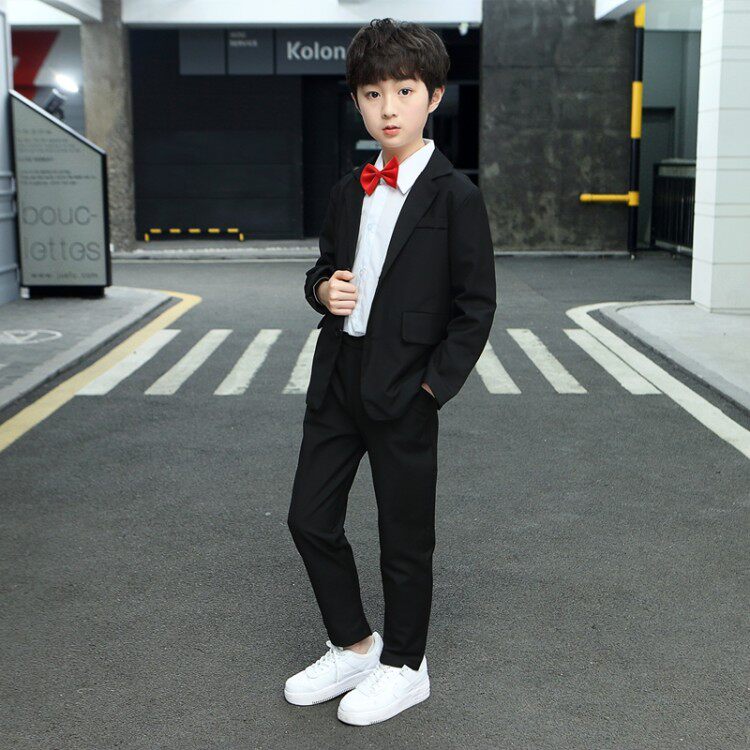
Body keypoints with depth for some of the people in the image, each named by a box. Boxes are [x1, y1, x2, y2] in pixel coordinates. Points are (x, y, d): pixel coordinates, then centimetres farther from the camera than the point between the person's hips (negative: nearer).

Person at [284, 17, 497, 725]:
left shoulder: (454, 195, -10)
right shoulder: (348, 190, 9)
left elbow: (476, 303, -9)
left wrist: (435, 382, -14)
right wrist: (323, 289, -3)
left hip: (403, 390, -6)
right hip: (336, 376, 7)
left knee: (405, 536, 7)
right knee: (309, 517, 11)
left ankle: (404, 667, 28)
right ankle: (353, 646, 31)